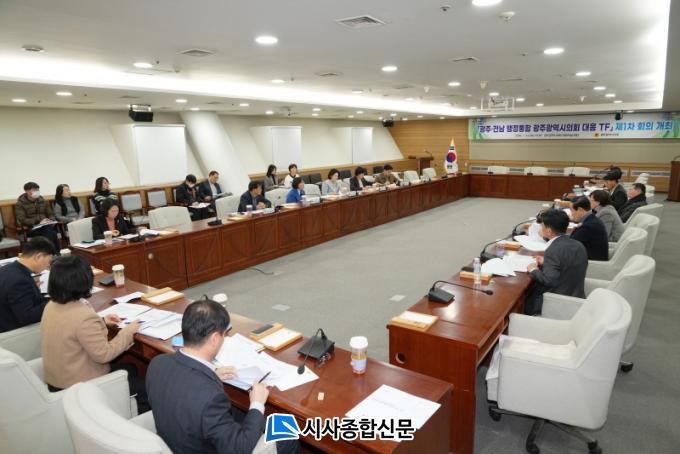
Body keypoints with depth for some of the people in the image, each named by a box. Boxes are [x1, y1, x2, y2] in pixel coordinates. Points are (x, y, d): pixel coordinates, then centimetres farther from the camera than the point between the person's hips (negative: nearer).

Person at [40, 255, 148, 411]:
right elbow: (104, 354, -24)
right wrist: (127, 332, -13)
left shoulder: (52, 306, -3)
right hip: (79, 386, -9)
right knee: (143, 387, 8)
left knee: (130, 369, 23)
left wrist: (101, 322, 8)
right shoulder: (84, 316, -31)